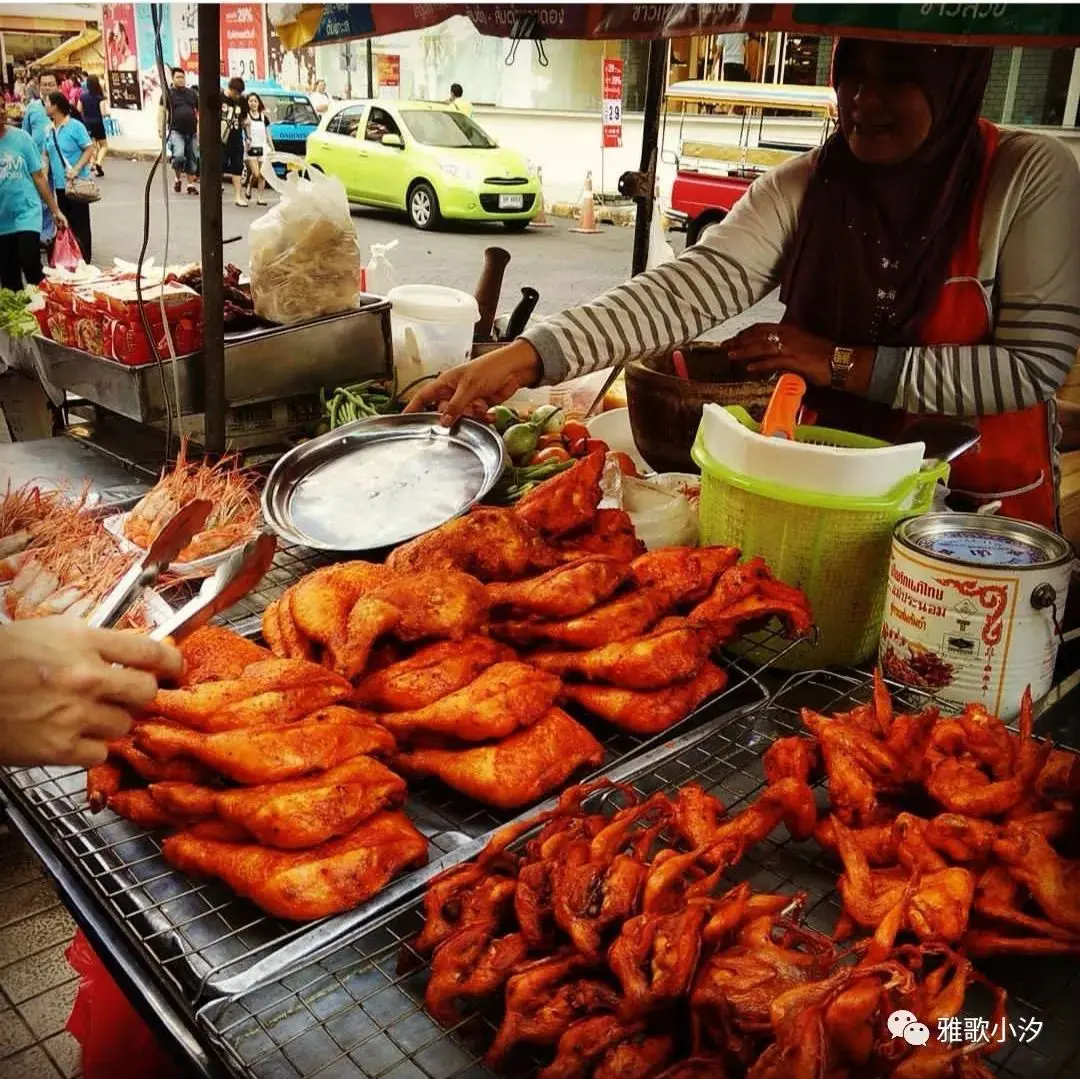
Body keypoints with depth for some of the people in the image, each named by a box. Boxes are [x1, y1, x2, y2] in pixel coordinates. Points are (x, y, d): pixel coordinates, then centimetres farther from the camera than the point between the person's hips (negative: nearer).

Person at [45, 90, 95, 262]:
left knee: (80, 222, 1)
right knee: (65, 221, 12)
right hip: (60, 183, 6)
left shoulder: (75, 126, -10)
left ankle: (84, 258, 9)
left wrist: (76, 169, -22)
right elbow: (47, 154, 14)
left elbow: (90, 149, -12)